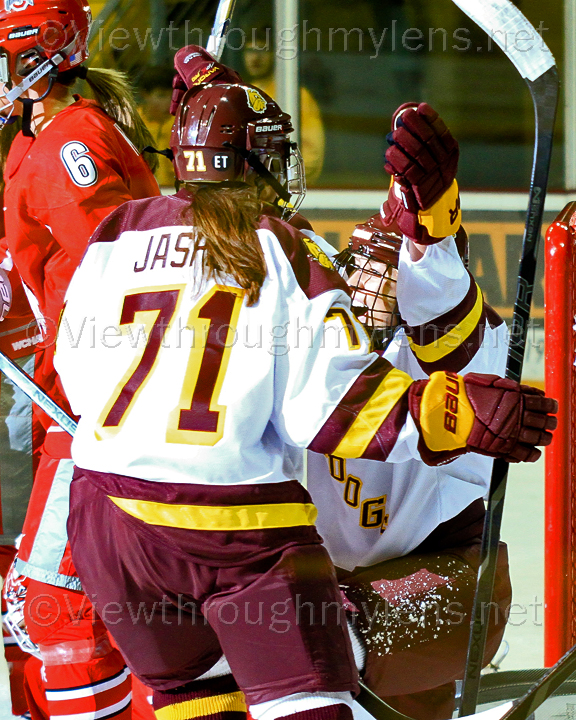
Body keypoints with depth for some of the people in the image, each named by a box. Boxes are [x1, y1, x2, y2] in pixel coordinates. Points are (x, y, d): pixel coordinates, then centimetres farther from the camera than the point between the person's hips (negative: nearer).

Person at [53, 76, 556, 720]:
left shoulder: (118, 232, 8)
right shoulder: (283, 251, -4)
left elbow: (77, 371, 14)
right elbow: (328, 400, -11)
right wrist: (452, 414, -8)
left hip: (109, 511, 5)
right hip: (243, 523, -5)